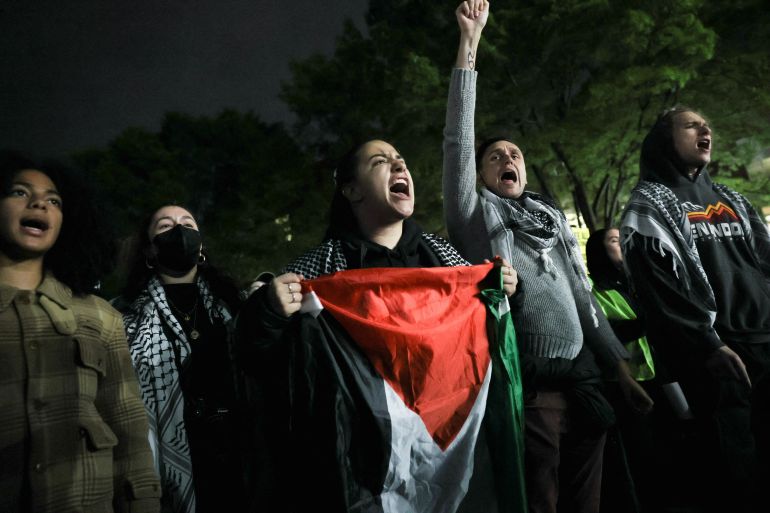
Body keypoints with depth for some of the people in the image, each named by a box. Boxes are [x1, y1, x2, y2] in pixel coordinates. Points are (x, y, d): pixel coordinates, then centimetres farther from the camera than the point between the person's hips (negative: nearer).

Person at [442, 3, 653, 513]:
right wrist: (470, 42, -12)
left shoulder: (554, 219, 18)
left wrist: (622, 370, 15)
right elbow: (458, 140, -9)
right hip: (527, 386, -5)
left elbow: (583, 297, 19)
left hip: (581, 381, 5)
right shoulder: (476, 215, 3)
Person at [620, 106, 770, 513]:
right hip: (713, 355, -6)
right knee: (734, 465, -3)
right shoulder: (648, 206, 1)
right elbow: (659, 289, -9)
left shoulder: (730, 199, 22)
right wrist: (708, 345, -15)